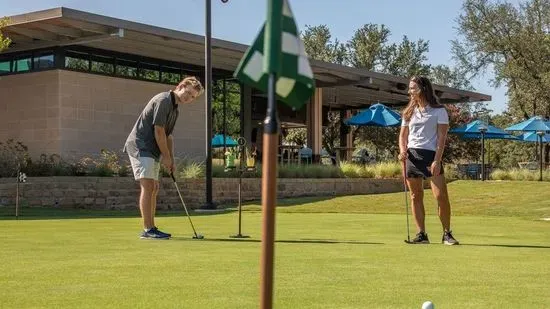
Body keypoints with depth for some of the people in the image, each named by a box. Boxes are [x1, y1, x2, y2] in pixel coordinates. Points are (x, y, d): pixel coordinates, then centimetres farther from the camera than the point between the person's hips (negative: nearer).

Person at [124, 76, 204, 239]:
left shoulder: (175, 110, 18)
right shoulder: (163, 100, -14)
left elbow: (168, 136, 22)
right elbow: (158, 131, -17)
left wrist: (171, 160, 13)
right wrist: (166, 157, -10)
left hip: (151, 151, 11)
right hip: (140, 147, -11)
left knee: (154, 188, 11)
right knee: (148, 186, -15)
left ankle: (150, 228, 16)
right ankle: (148, 229, -17)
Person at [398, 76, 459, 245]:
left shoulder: (439, 111, 1)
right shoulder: (409, 112, 16)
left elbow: (442, 137, -5)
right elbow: (403, 135, 17)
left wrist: (437, 160, -15)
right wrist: (402, 150, -4)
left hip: (431, 155, -4)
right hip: (411, 155, 5)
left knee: (441, 196, -11)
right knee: (416, 196, 3)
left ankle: (447, 234, 0)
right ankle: (421, 234, 8)